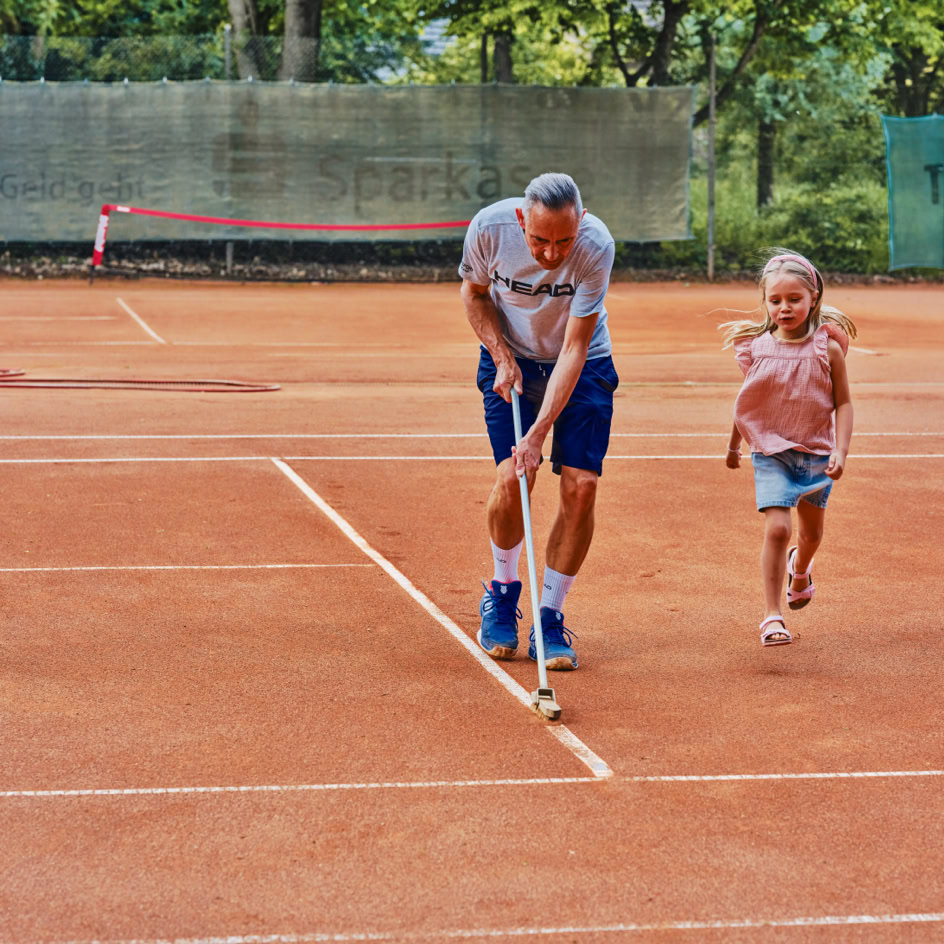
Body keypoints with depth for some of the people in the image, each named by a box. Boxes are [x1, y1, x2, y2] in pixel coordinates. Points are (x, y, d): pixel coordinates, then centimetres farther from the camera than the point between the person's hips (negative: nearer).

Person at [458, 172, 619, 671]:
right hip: (512, 358, 0)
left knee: (580, 485, -13)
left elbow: (575, 348, -27)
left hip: (583, 364, 0)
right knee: (511, 478, -15)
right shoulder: (489, 227, -26)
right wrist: (502, 357, -15)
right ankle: (502, 591, 13)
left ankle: (550, 619, 3)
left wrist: (539, 432, -33)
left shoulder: (596, 246, -30)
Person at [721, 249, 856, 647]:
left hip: (816, 453, 1)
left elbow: (842, 403, -3)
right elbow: (746, 400, 9)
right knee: (777, 528, -17)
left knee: (811, 532, 18)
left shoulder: (827, 349, -10)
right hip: (771, 453, -1)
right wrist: (734, 444, 19)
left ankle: (799, 568, 55)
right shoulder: (756, 348, -7)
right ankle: (772, 617, -10)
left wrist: (840, 451, -14)